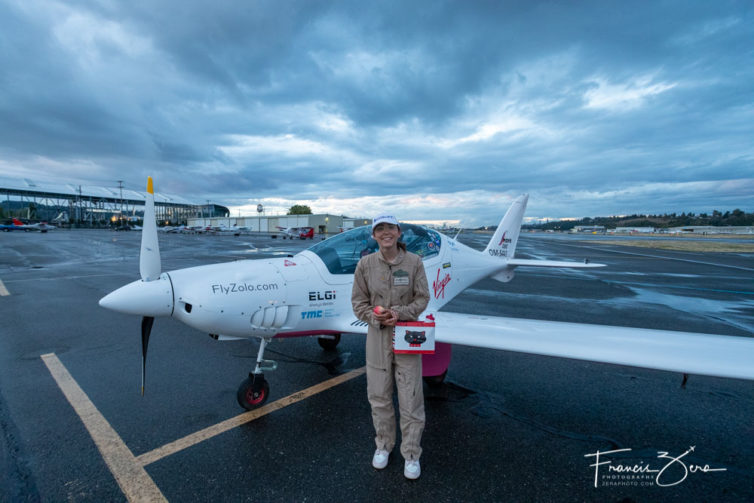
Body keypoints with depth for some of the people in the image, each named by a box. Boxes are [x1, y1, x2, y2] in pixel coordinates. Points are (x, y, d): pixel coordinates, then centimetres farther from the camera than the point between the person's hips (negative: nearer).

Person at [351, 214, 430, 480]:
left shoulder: (414, 261, -8)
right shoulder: (366, 263, -6)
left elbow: (422, 298, -3)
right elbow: (358, 302, 0)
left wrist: (400, 313, -18)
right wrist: (377, 317, -16)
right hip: (378, 336, 1)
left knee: (411, 398, 9)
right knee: (379, 397, 15)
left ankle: (411, 454, 31)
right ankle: (383, 445, 41)